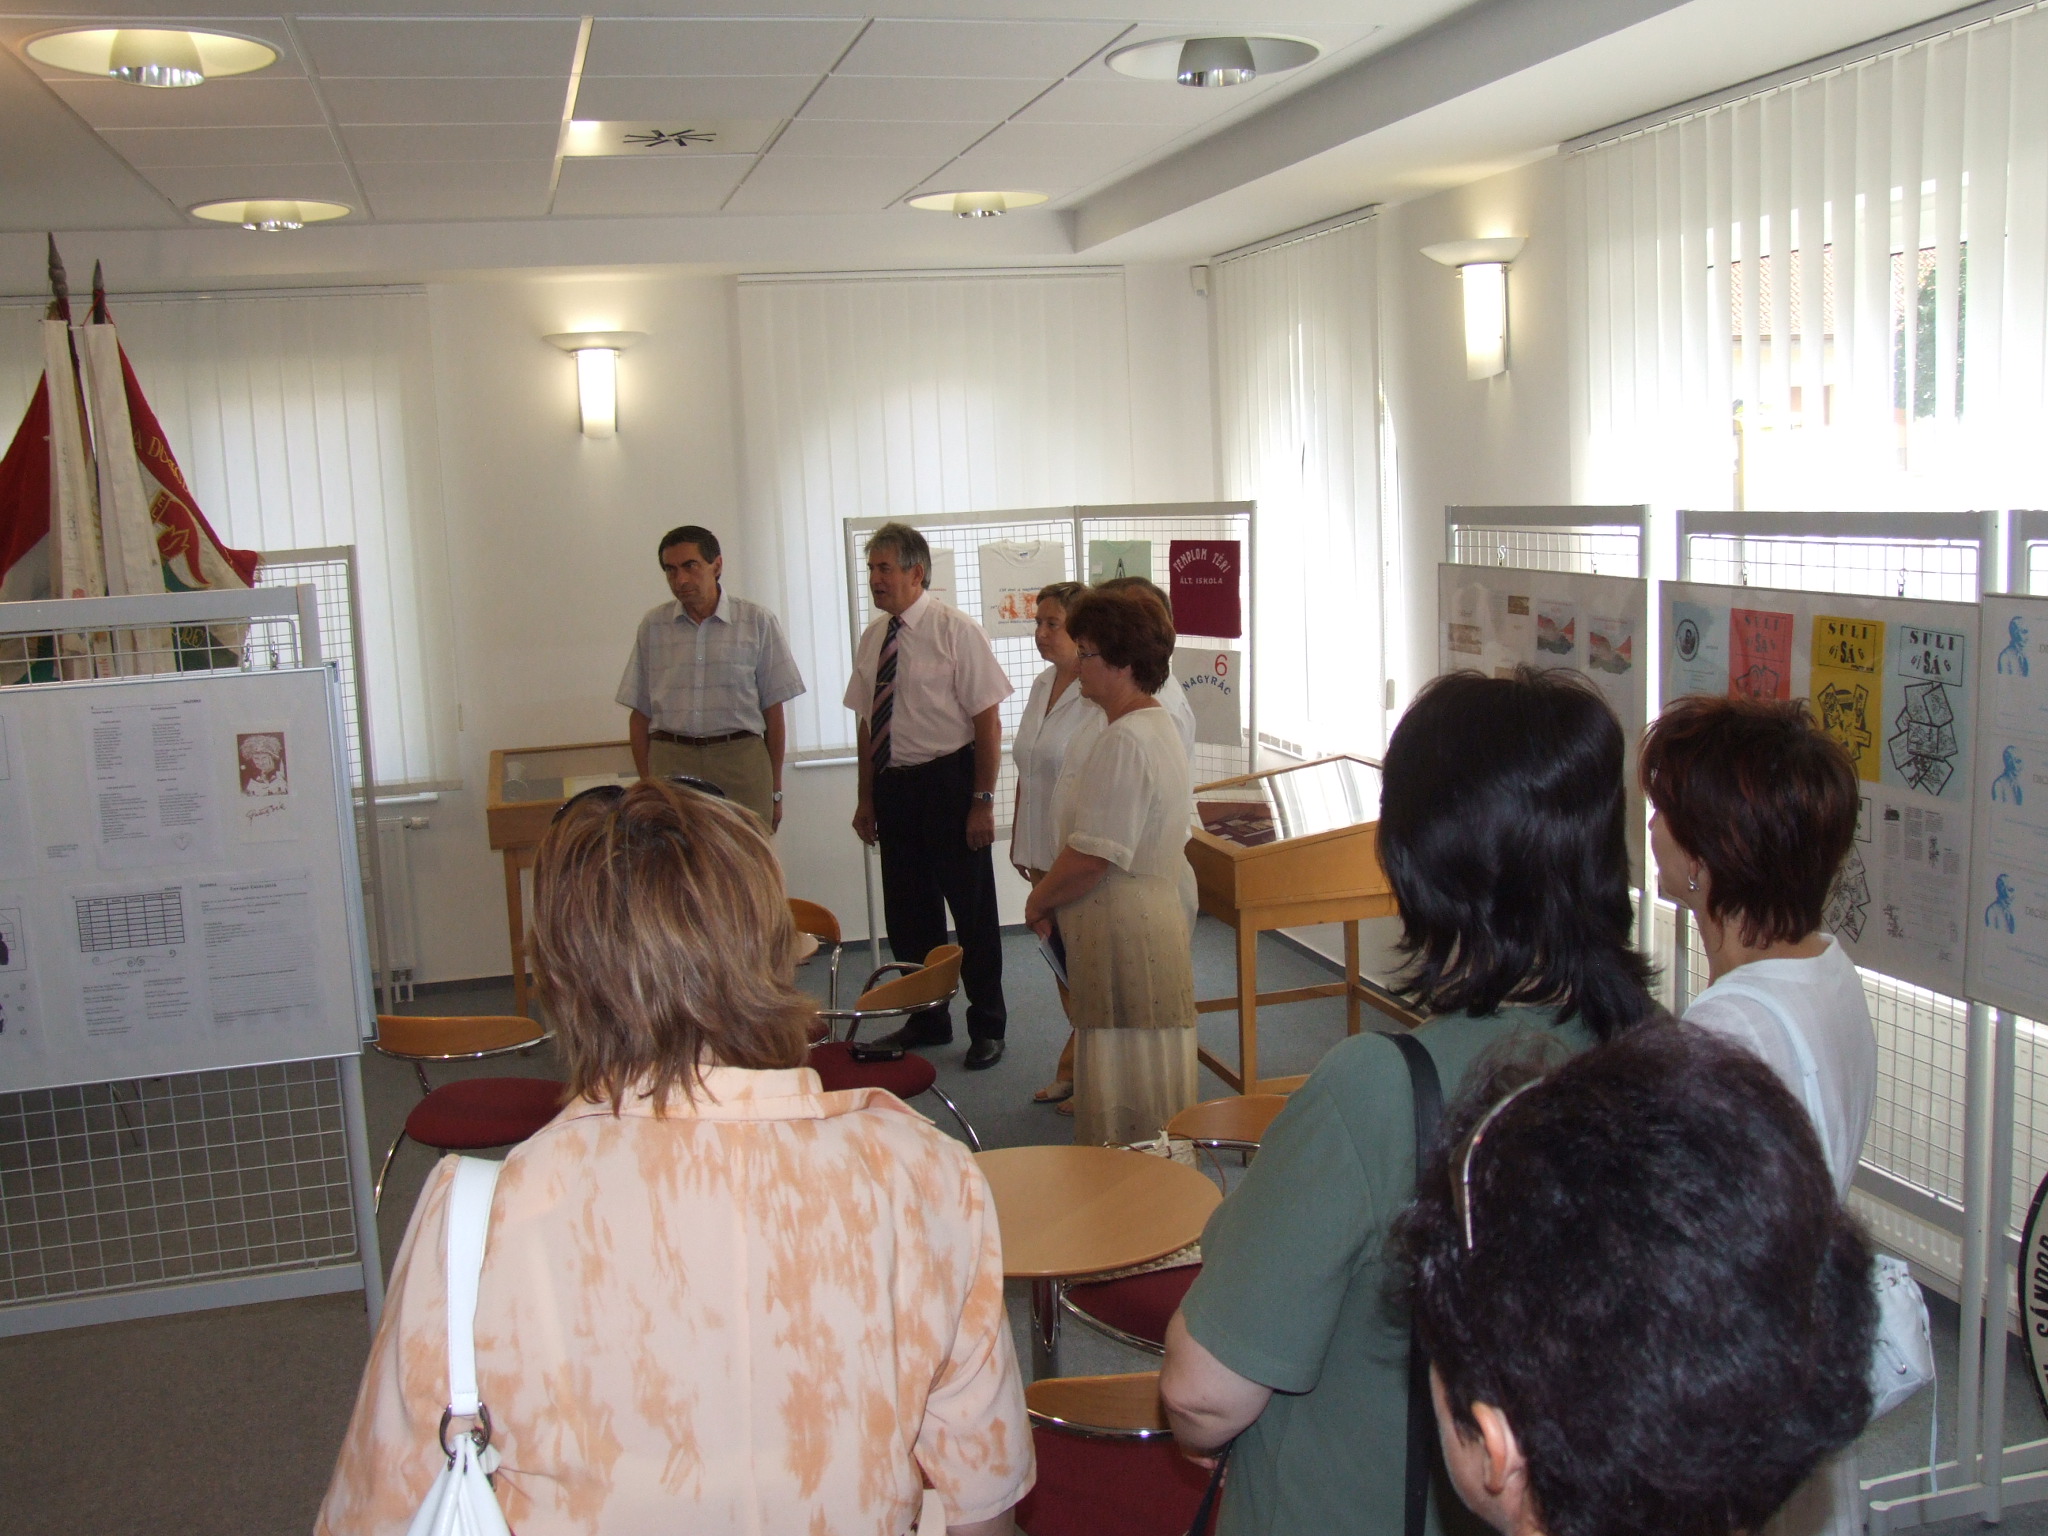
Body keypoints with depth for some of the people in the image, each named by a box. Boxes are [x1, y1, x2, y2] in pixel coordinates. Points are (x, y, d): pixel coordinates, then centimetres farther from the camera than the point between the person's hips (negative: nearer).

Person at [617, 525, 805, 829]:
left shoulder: (758, 622, 4)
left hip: (741, 758, -1)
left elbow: (773, 710, 6)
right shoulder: (653, 625, 9)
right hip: (670, 760, 1)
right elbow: (640, 713, 11)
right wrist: (645, 785, 6)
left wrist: (775, 789, 6)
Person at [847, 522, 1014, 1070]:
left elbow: (988, 720, -12)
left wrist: (982, 800, -15)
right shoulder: (873, 637, 6)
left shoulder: (955, 631, -11)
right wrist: (867, 798, 13)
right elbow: (869, 722, 13)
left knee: (971, 908, 6)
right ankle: (927, 1019, 30)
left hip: (948, 783, -6)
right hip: (893, 786, 6)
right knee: (907, 911, 13)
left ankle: (986, 1026, 20)